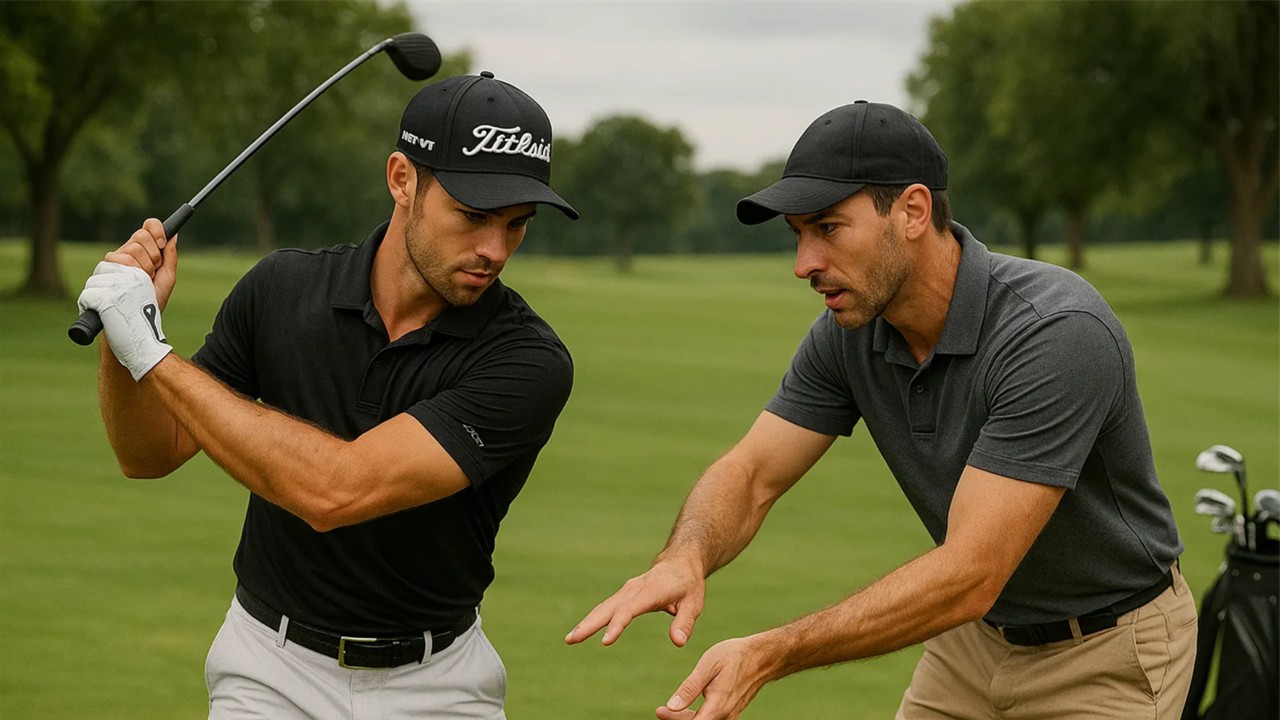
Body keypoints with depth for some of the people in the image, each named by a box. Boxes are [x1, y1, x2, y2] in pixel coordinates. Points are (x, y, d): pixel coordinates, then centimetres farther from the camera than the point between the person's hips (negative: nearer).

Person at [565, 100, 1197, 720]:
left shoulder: (1057, 332, -33)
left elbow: (969, 577, -36)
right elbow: (752, 474, -8)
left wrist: (767, 655, -41)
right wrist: (684, 558, -32)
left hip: (1108, 650, -6)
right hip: (976, 633, 6)